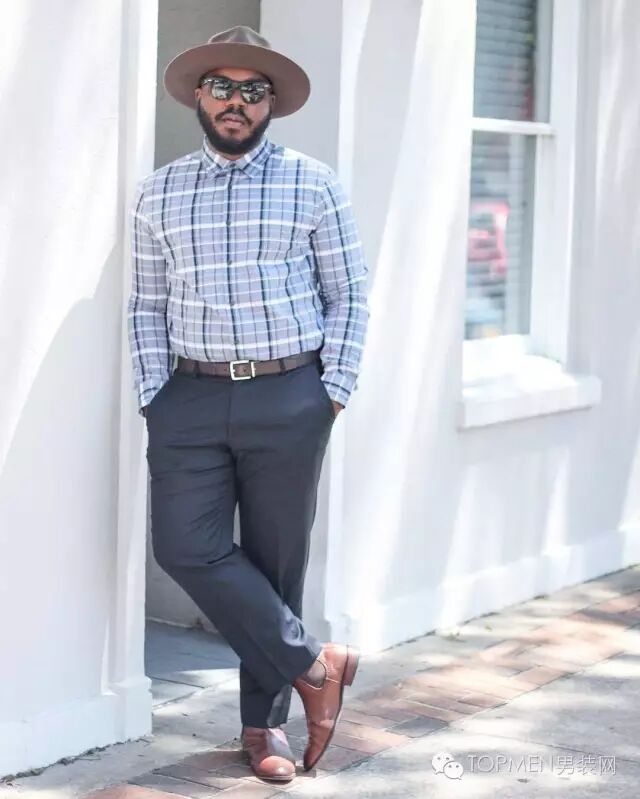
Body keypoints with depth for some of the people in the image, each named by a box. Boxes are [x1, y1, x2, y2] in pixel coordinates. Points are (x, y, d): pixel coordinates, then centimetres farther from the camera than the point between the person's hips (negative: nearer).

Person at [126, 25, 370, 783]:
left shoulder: (313, 185, 2)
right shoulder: (159, 193, 9)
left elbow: (348, 297, 3)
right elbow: (146, 307, 10)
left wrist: (333, 393, -4)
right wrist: (154, 399, 1)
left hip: (288, 398, -2)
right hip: (191, 397, 2)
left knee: (276, 562, 4)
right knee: (186, 547, -11)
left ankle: (265, 721, 18)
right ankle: (314, 664, 5)